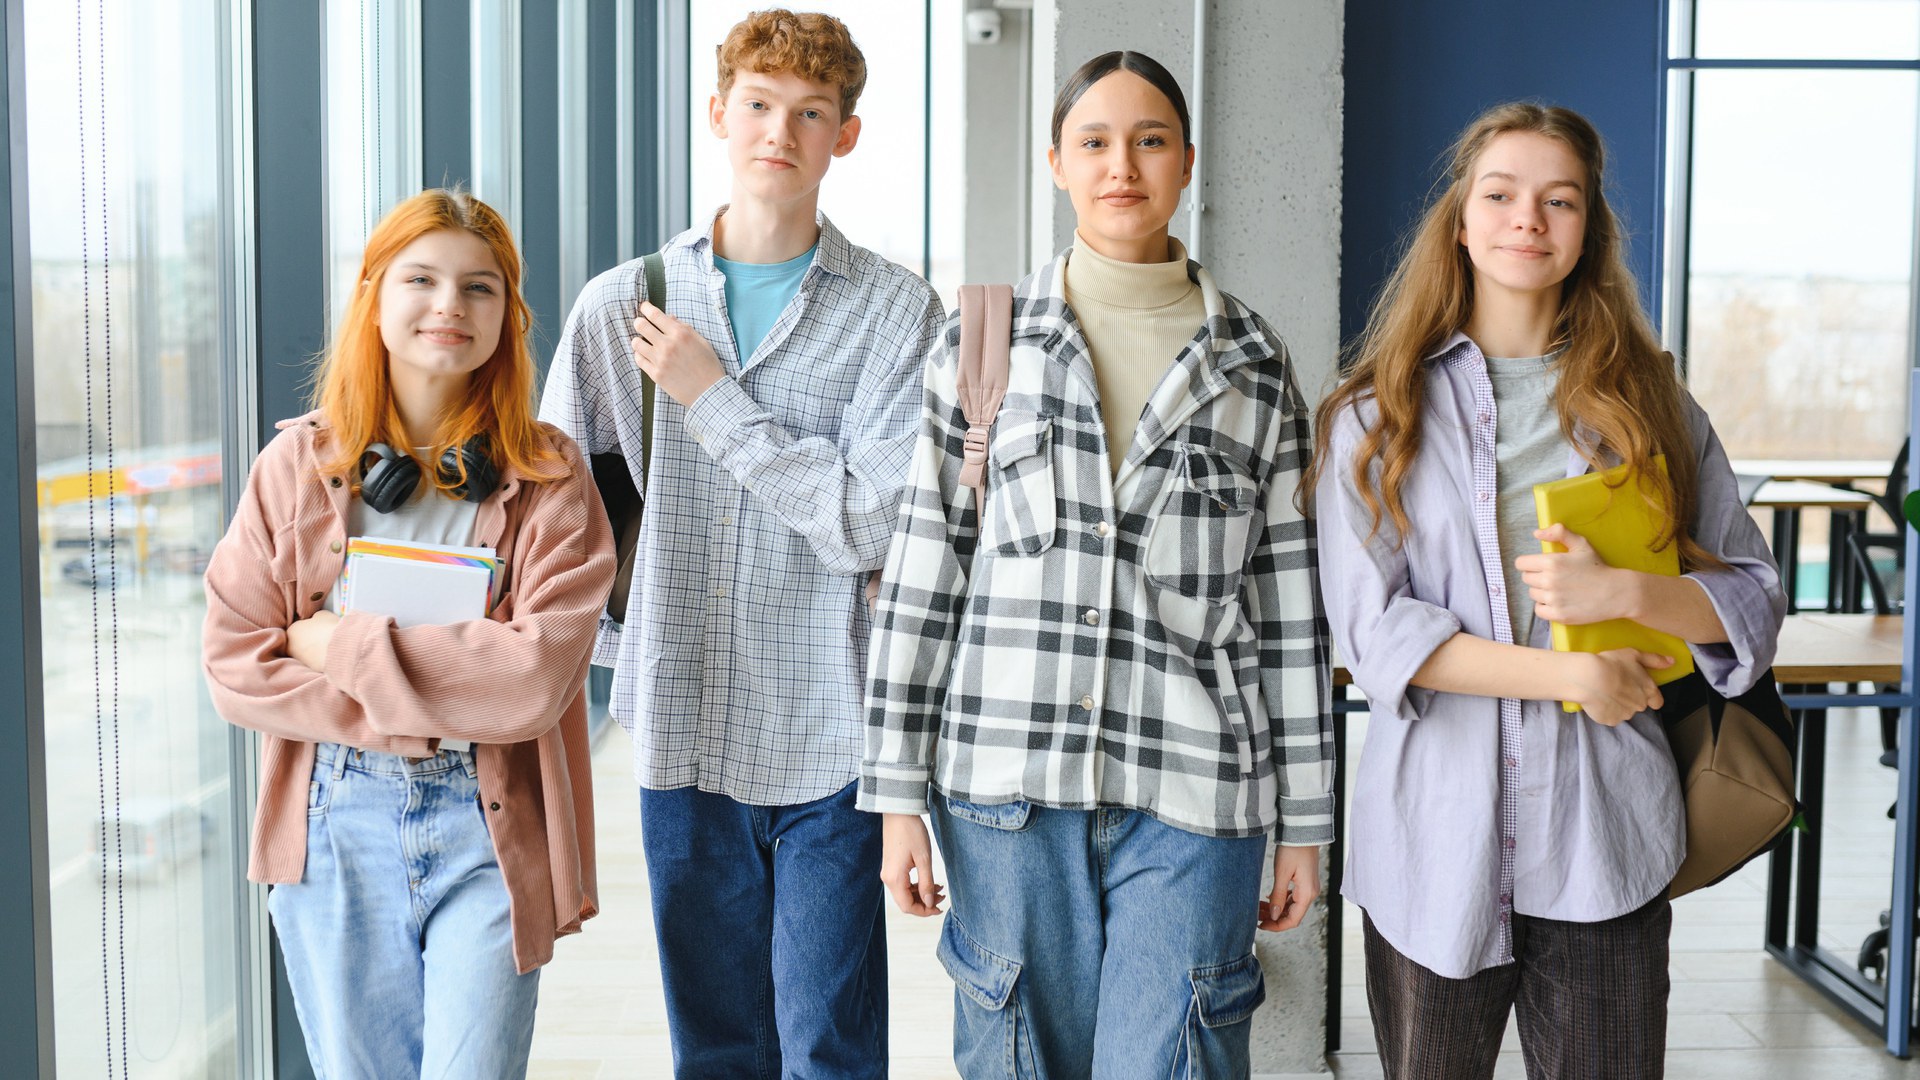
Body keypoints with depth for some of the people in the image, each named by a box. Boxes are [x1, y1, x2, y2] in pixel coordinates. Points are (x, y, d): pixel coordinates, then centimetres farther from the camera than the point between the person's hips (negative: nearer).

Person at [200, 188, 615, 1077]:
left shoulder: (549, 480, -3)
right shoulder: (298, 463, 2)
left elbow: (537, 676, -15)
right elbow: (235, 667, -2)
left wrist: (342, 646, -13)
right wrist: (389, 718, -14)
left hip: (487, 832, -2)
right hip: (333, 827, 2)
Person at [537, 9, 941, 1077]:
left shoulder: (898, 311, -2)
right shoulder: (622, 302, 6)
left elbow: (872, 522, -12)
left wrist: (714, 398, -10)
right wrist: (615, 634, 1)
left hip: (832, 737, -2)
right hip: (683, 733, 3)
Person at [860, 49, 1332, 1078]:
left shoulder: (1253, 362, 6)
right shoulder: (982, 344, 5)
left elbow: (1289, 603, 7)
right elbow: (921, 574, 4)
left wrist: (1304, 821, 7)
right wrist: (898, 797, 1)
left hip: (1192, 797, 0)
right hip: (1007, 785, 1)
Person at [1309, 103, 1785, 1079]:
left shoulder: (1648, 402, 8)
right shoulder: (1378, 413, 2)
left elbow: (1755, 595, 6)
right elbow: (1370, 629, -7)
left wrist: (1622, 593, -14)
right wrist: (1572, 676, -14)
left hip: (1605, 844, 1)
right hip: (1436, 842, -1)